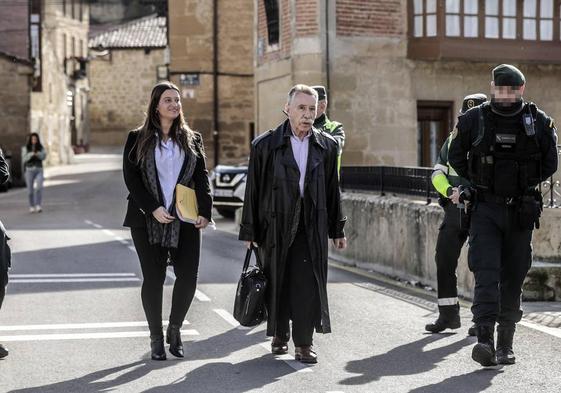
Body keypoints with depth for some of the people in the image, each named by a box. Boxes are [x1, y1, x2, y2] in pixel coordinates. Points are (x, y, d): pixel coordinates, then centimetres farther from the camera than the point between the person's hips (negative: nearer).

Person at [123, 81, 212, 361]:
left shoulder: (192, 139, 12)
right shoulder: (138, 139, 4)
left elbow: (202, 177, 8)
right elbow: (131, 179, -2)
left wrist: (205, 211, -5)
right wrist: (153, 208, -12)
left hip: (185, 220, 2)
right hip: (148, 220, -2)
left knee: (188, 276, -5)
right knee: (153, 278, 1)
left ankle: (175, 329, 18)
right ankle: (156, 338, 13)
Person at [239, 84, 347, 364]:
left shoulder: (326, 146, 8)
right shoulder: (265, 145, -1)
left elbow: (332, 191, 12)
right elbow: (253, 191, 0)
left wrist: (337, 230, 12)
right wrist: (249, 232, -1)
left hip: (311, 227, 1)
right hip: (275, 225, -1)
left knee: (308, 282, -7)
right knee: (277, 282, 8)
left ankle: (304, 343, 1)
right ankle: (279, 335, 27)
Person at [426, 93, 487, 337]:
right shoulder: (453, 140, 11)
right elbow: (437, 173, 9)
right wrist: (449, 190, -12)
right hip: (454, 211, 5)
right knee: (444, 261, 4)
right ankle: (448, 315, 15)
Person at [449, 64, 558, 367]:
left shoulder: (539, 122, -1)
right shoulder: (473, 120, -3)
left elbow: (549, 164, 11)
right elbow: (455, 158, 11)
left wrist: (524, 184, 8)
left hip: (521, 211, 2)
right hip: (485, 209, -1)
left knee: (513, 277, 7)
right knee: (486, 272, -14)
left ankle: (505, 344, 16)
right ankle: (485, 340, -22)